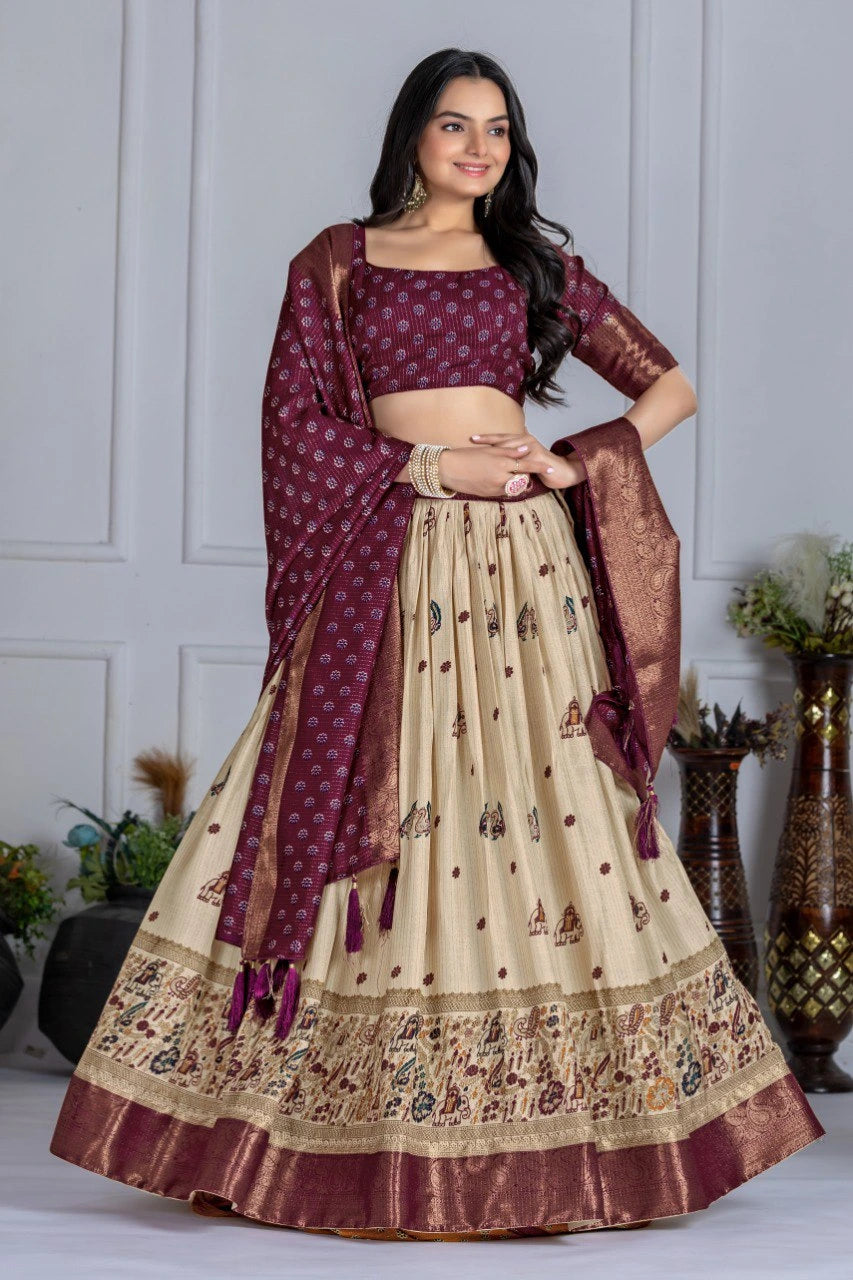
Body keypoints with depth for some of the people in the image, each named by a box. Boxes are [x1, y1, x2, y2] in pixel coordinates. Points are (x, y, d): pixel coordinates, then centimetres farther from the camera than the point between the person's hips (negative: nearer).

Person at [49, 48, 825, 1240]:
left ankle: (553, 1134, 5)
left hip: (519, 569, 1)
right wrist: (428, 465, -10)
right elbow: (294, 421, 1)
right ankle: (332, 1129, 3)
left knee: (548, 819, -2)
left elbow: (671, 387, 15)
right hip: (381, 568, -1)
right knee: (359, 815, -4)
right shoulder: (338, 261, 9)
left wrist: (579, 460, -2)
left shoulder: (537, 267, 13)